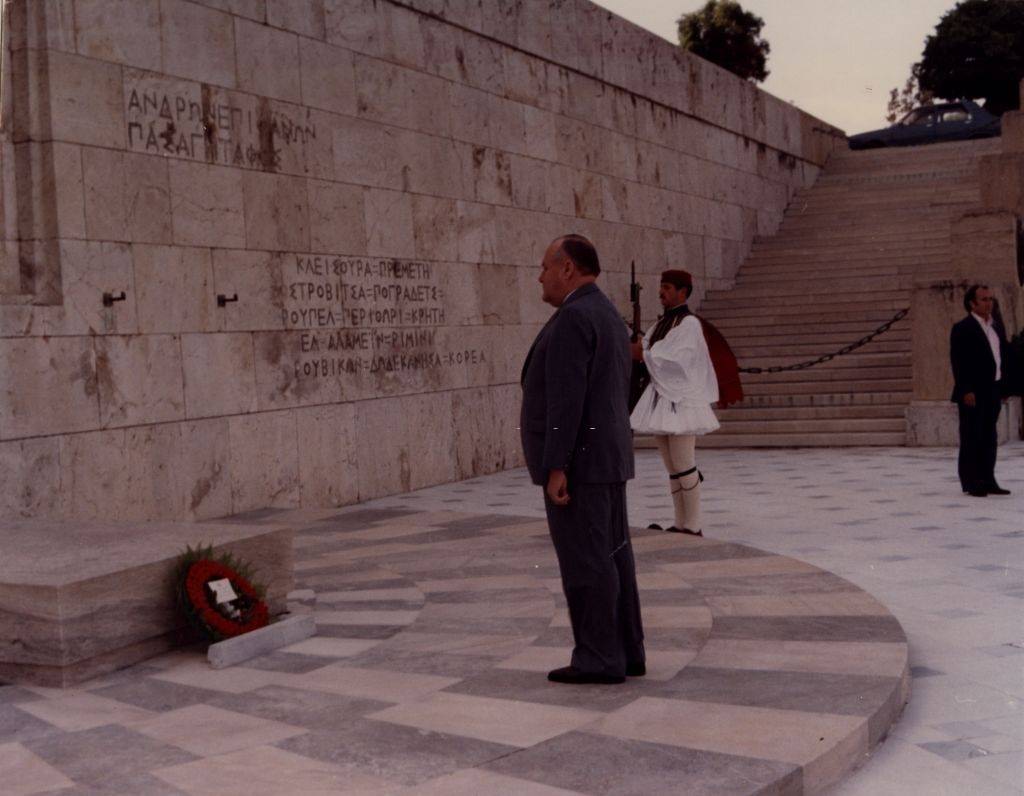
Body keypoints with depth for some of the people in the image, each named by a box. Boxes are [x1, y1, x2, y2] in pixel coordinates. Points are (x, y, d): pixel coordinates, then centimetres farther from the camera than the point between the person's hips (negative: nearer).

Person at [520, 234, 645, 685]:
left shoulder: (572, 317, -16)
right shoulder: (607, 318, 16)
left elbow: (567, 398, -22)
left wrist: (556, 468, -23)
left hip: (575, 459, -10)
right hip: (603, 458, 10)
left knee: (584, 562, -4)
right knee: (610, 557, 10)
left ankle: (599, 659, 1)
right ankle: (624, 652, 13)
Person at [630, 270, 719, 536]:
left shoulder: (689, 324, -9)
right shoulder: (661, 324, 16)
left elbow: (676, 361, -17)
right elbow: (642, 350, 11)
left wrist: (645, 355, -11)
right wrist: (636, 348, -9)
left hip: (681, 401, -8)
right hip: (661, 399, 8)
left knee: (683, 466, -7)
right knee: (672, 467, 9)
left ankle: (693, 526, -2)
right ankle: (680, 524, 14)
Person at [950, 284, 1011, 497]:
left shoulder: (995, 328, 16)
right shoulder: (962, 328, -9)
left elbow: (1002, 357, 18)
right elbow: (958, 362, -14)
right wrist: (966, 391, -20)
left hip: (992, 392, 8)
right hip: (973, 393, -8)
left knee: (989, 439, 11)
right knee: (971, 438, -3)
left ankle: (987, 481, 17)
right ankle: (971, 483, 1)